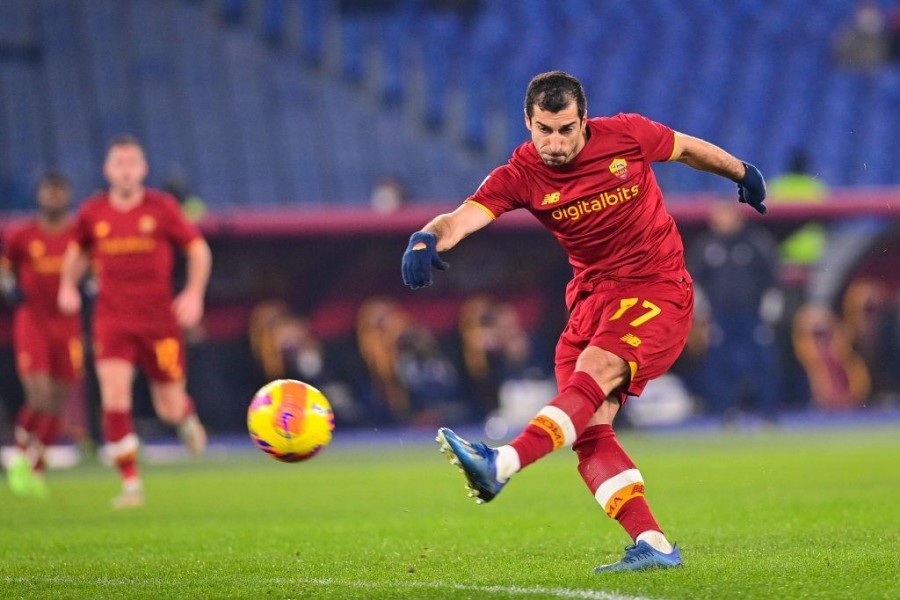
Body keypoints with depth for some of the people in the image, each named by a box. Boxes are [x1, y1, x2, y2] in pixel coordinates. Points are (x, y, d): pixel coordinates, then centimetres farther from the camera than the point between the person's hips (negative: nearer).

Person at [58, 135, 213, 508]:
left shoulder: (162, 207, -3)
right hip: (112, 320, 1)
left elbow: (198, 249, 5)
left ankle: (186, 417, 43)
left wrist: (194, 293, -7)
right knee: (114, 398, -16)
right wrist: (68, 285, 6)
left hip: (159, 319, -1)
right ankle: (130, 484, -9)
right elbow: (78, 250, 22)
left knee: (169, 407, 3)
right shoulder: (92, 212, 3)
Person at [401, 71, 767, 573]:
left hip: (658, 289, -4)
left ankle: (501, 465, -46)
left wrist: (743, 174, 28)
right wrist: (428, 239, -46)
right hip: (592, 296, 4)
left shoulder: (626, 135, -8)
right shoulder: (521, 176, -8)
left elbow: (689, 149, 12)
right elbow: (465, 216, -23)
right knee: (589, 428, -12)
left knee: (594, 371, -29)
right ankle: (653, 545, -12)